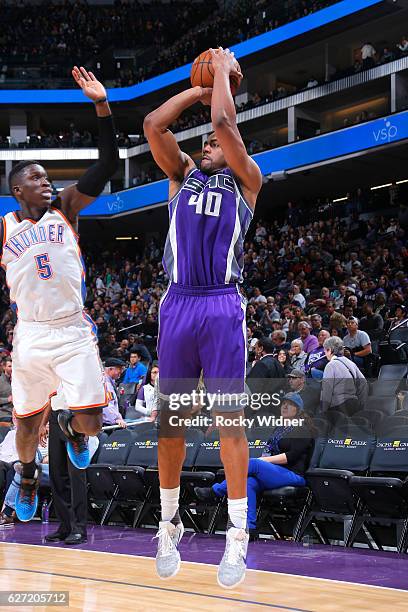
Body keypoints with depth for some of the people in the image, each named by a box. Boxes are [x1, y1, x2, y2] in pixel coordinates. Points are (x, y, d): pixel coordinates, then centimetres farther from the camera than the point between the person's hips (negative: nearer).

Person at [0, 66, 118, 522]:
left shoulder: (65, 207, 2)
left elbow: (107, 165, -8)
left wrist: (102, 107, -18)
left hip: (74, 334, -1)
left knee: (90, 423, -10)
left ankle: (71, 426, 27)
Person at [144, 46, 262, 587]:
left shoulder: (246, 181, 10)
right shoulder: (182, 175, 19)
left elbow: (225, 123, -2)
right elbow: (153, 125, 7)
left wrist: (224, 71, 11)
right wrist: (199, 89, 14)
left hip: (223, 306, -3)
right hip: (177, 304, 3)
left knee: (230, 420, -4)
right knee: (170, 419, 5)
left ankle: (238, 536, -1)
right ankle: (169, 525, 17)